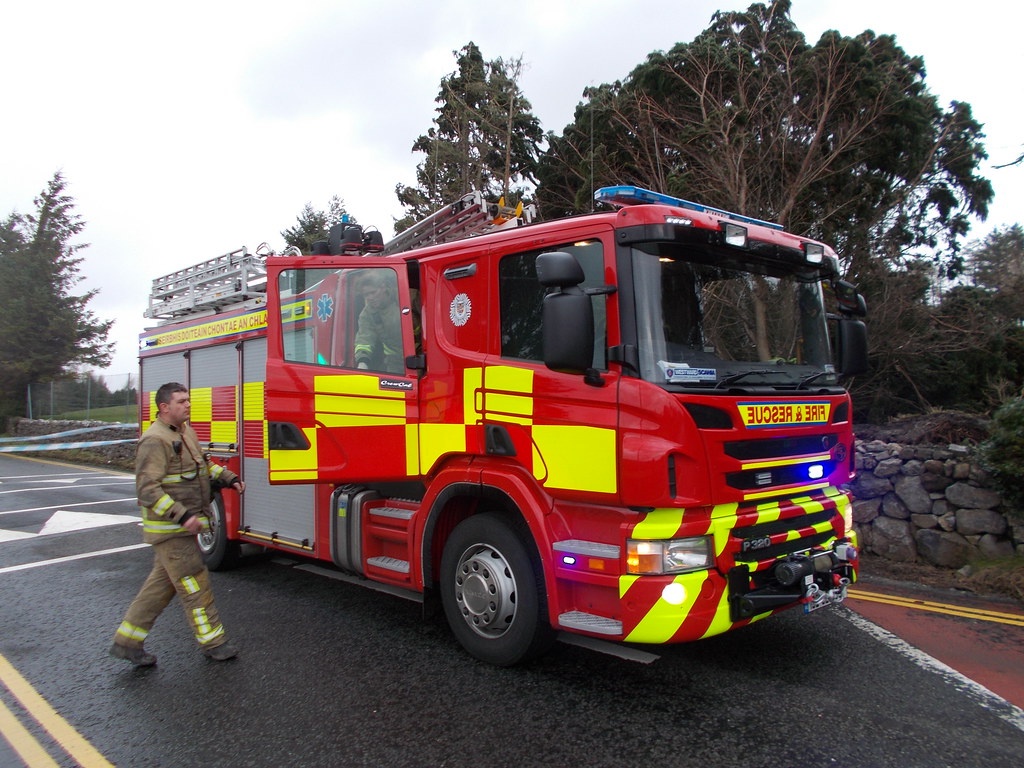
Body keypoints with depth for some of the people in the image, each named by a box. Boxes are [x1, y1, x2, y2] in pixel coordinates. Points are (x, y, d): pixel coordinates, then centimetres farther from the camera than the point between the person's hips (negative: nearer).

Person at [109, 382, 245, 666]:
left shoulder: (186, 432, 11)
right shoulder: (155, 440, -19)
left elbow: (202, 464, 28)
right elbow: (147, 490, -24)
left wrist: (228, 478, 14)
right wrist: (182, 516, -28)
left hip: (183, 527, 9)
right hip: (169, 530, -9)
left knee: (162, 584, 16)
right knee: (195, 584, -1)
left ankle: (127, 640, 26)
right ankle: (212, 641, 11)